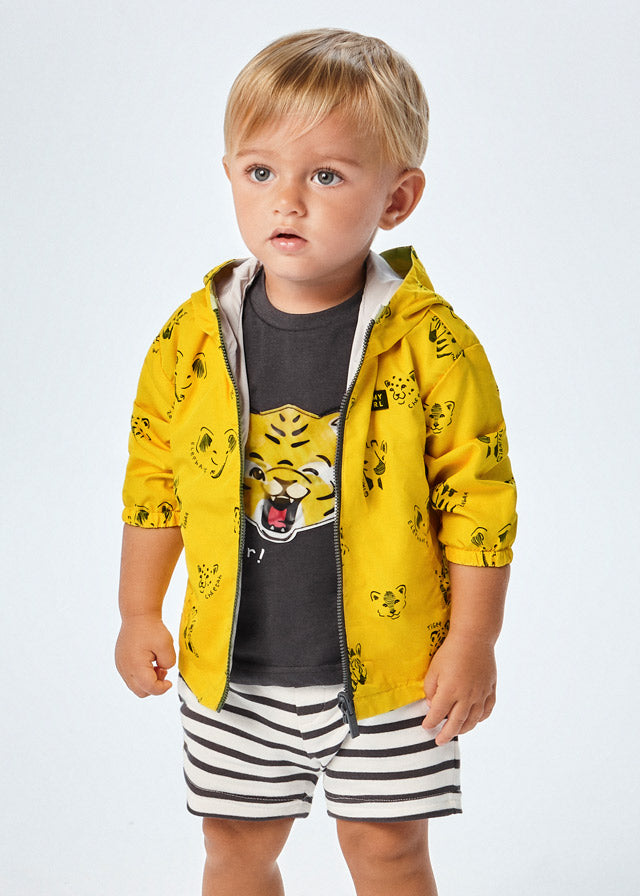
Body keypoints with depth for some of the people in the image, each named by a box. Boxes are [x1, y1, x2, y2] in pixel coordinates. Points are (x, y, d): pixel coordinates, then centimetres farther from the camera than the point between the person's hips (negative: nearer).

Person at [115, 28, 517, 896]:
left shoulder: (432, 345, -14)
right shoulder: (192, 337, -6)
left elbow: (479, 499, -9)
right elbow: (153, 478, 6)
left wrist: (472, 643, -7)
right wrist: (139, 614, 9)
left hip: (388, 672, -3)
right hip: (231, 670, 3)